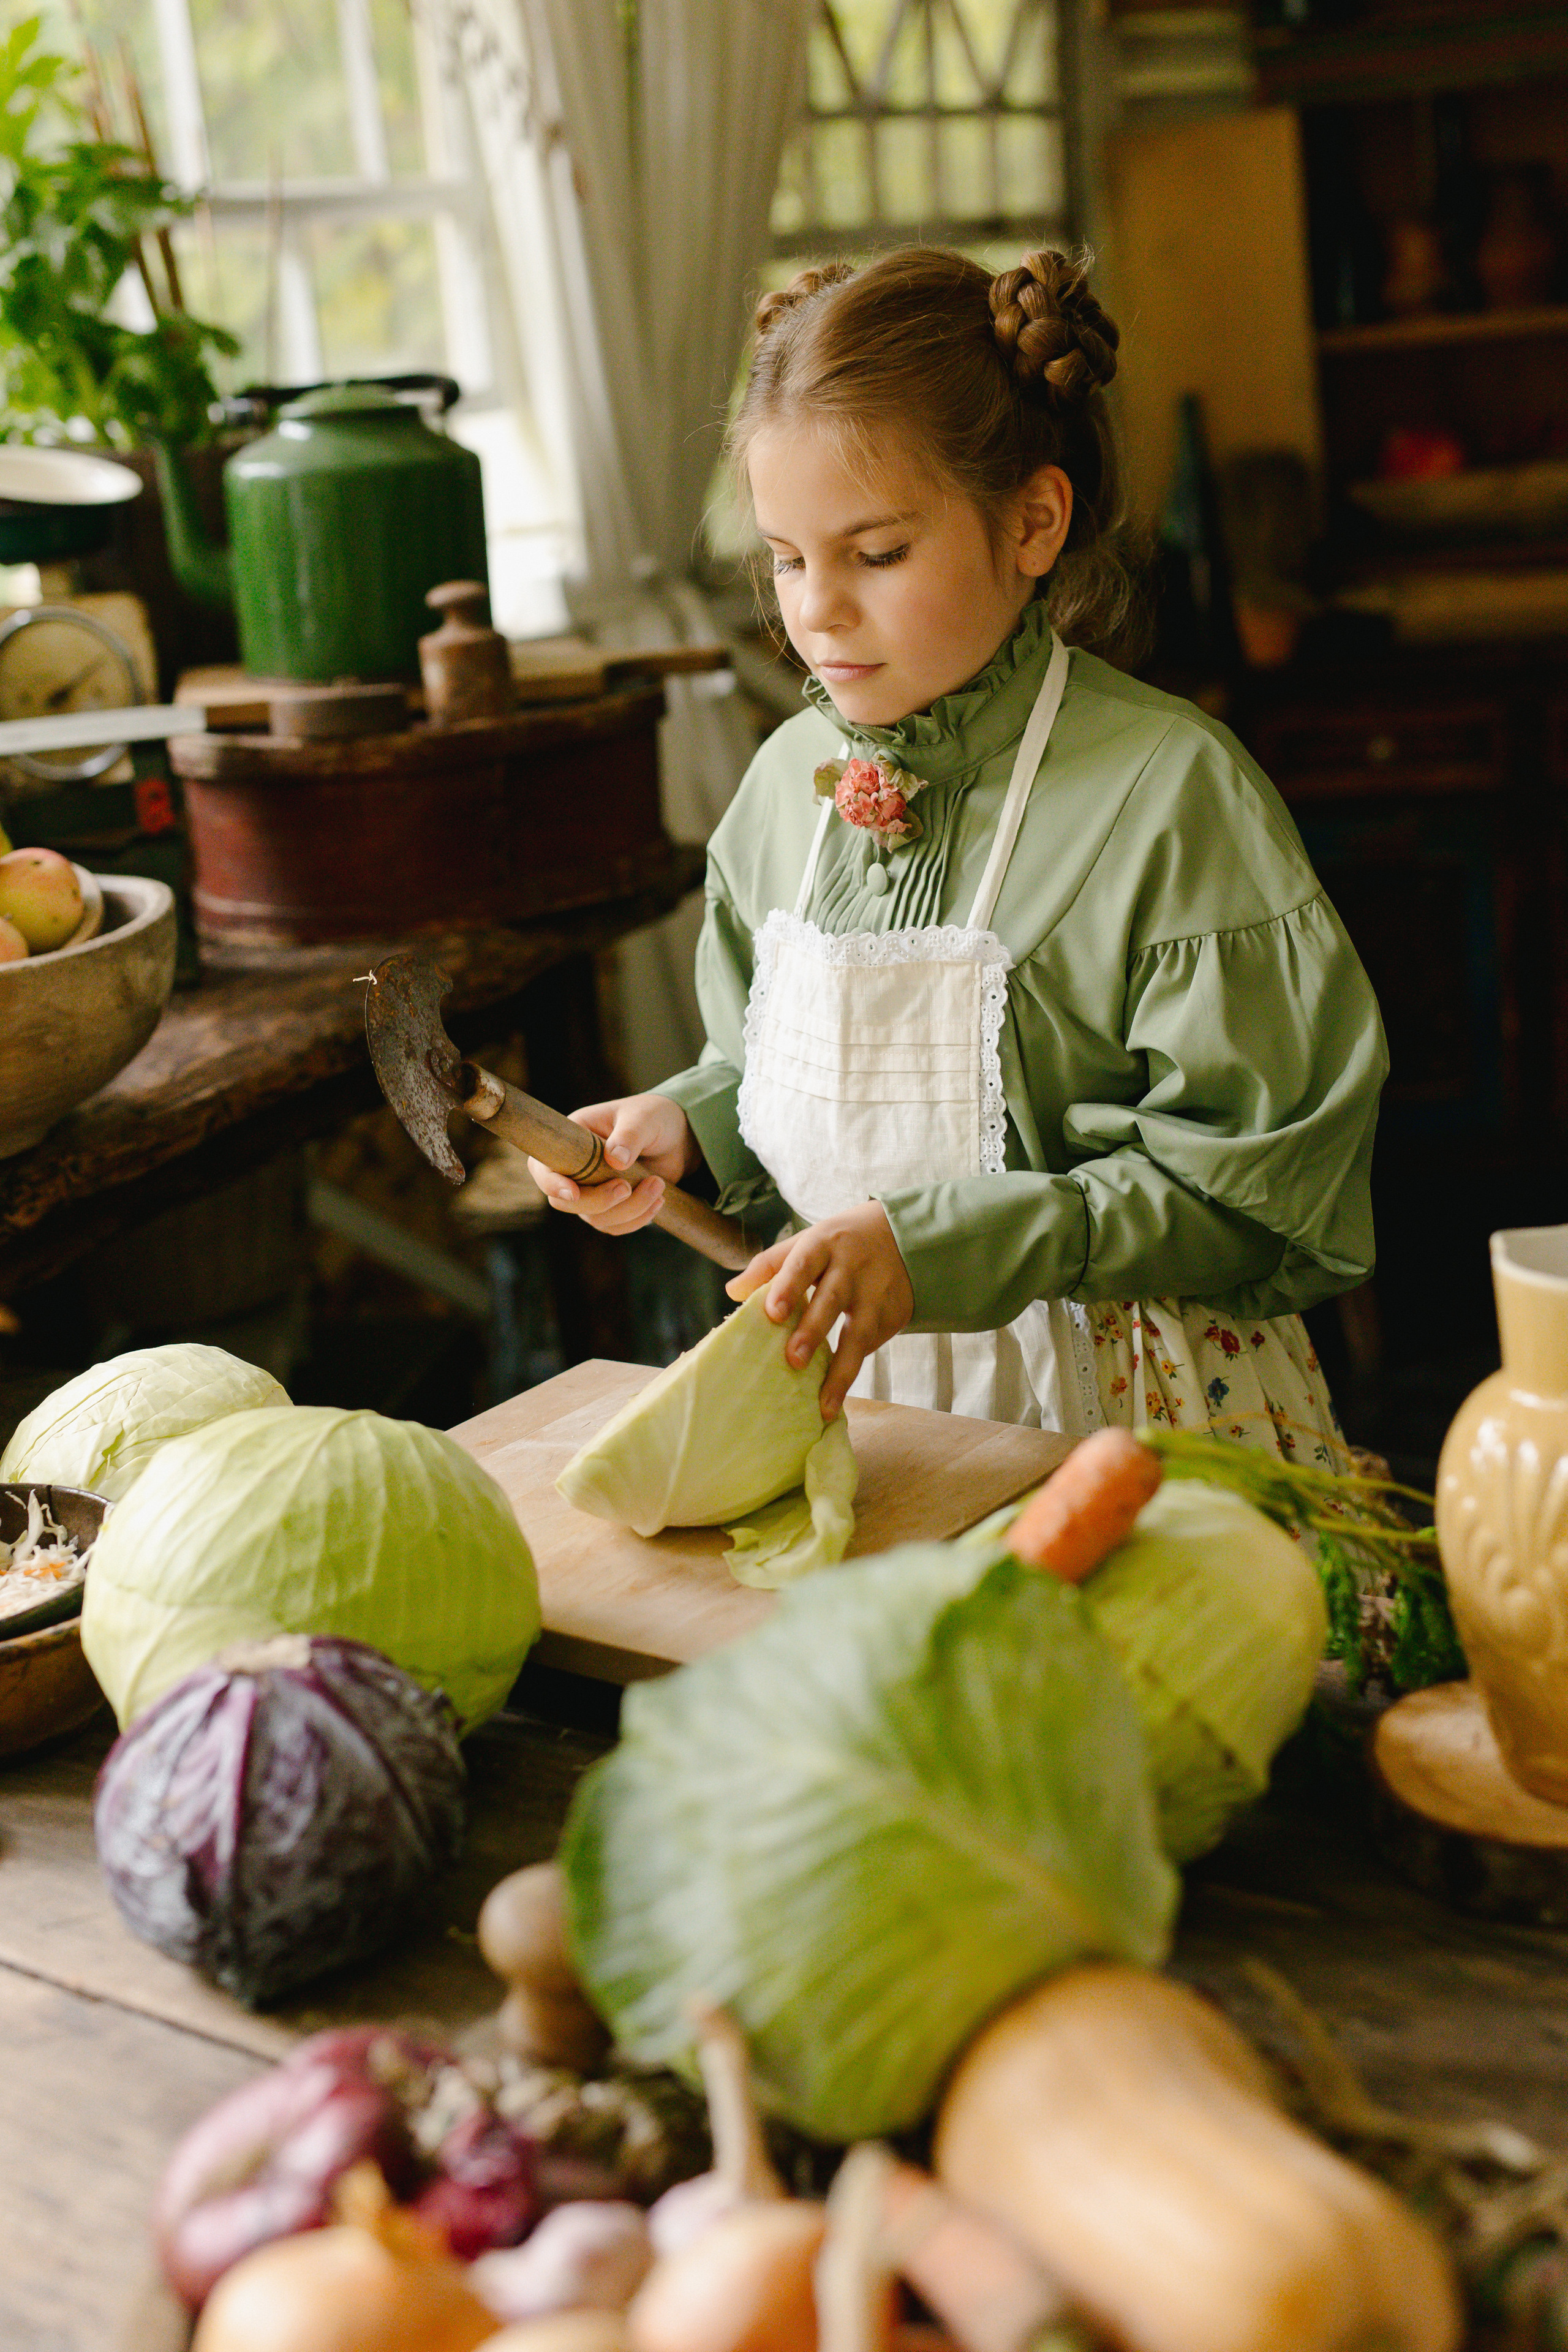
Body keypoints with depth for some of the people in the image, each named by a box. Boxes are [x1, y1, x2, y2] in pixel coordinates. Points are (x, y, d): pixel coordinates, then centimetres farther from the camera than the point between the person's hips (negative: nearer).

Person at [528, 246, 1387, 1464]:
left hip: (1123, 1411, -4)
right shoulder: (792, 774, 7)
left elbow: (1249, 1190, -13)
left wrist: (940, 1243, -21)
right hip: (853, 1384, 5)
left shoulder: (1170, 789, -12)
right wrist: (686, 1124, 0)